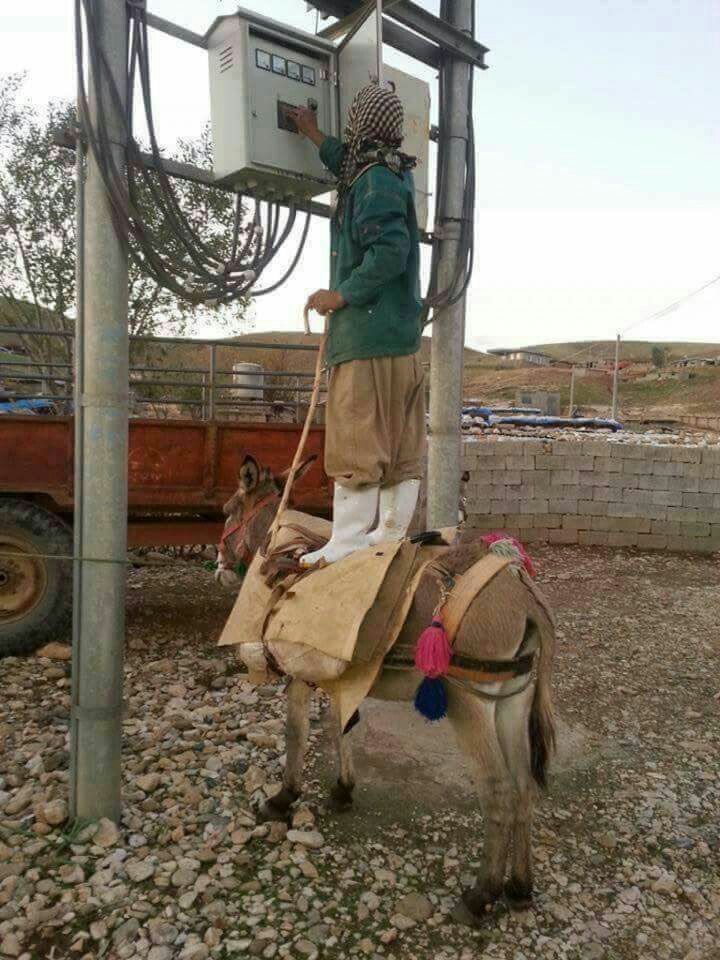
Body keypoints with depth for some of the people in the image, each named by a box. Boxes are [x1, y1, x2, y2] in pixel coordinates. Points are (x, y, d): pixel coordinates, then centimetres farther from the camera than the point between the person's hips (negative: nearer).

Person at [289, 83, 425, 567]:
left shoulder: (376, 179, -9)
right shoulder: (394, 173, 20)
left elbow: (390, 249, -21)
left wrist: (342, 294, -15)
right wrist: (318, 138, 48)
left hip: (370, 331, -10)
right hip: (401, 330, 10)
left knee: (358, 441, -8)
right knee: (401, 440, 8)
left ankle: (347, 544, -3)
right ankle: (391, 533, 15)